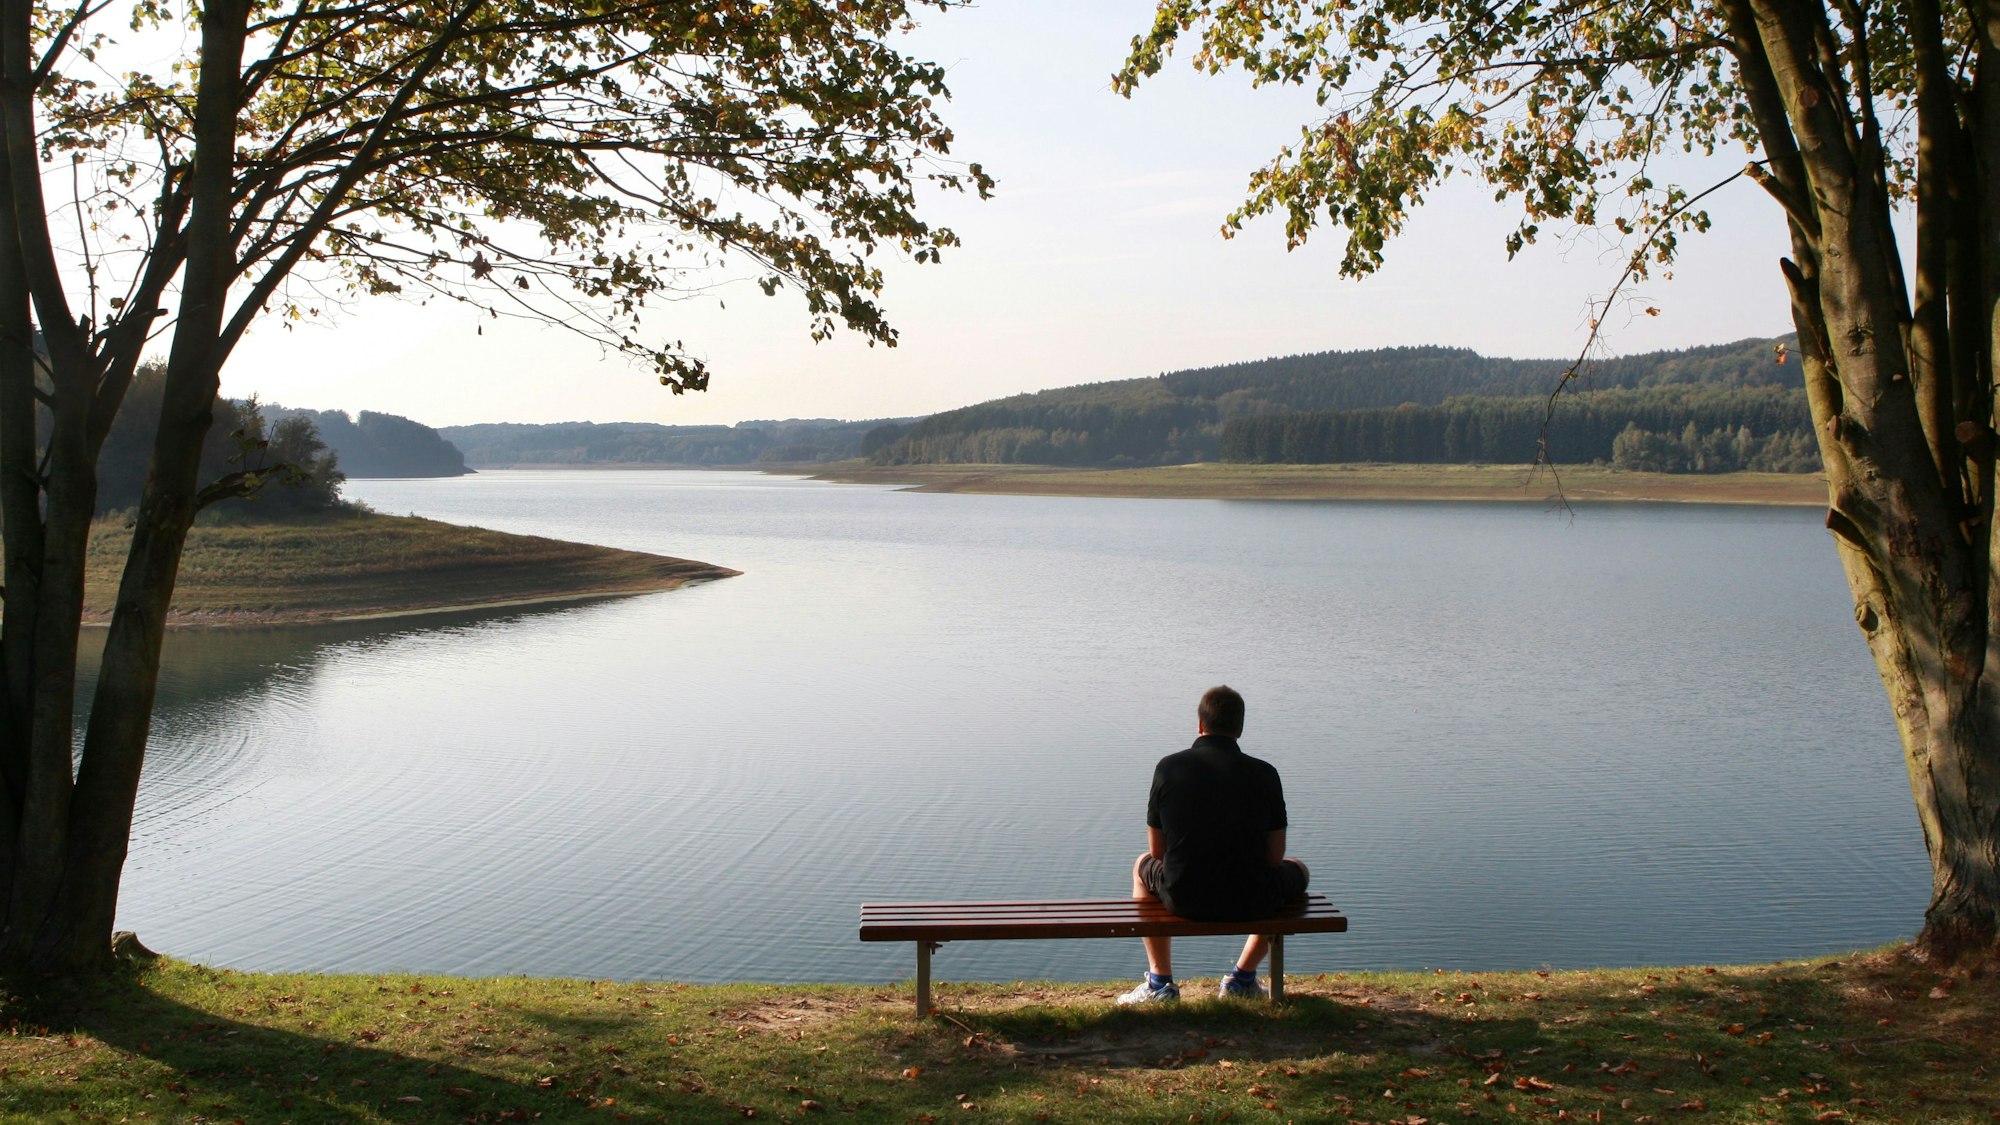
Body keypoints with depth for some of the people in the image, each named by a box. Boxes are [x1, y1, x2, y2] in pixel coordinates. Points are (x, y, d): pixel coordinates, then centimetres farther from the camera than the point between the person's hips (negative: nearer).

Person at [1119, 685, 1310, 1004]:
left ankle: (1160, 982, 30)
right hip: (1249, 901, 0)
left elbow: (1157, 851, 4)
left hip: (1184, 899, 1)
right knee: (1297, 871, 32)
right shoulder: (1264, 774, -5)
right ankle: (1242, 978, 29)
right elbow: (1274, 856, 0)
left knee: (1143, 865, 34)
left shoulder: (1168, 768, -4)